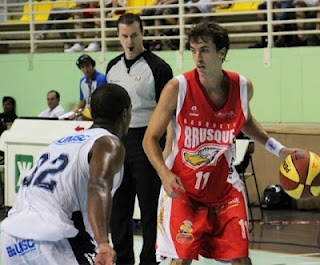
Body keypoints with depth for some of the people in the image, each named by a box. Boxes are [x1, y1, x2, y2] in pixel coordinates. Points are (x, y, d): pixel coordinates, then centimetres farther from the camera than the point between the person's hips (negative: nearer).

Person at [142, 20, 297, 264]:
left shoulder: (243, 87, -6)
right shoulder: (178, 88, -16)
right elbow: (150, 138, -9)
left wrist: (278, 149, 9)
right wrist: (165, 174, -25)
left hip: (225, 185, 3)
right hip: (182, 186, -3)